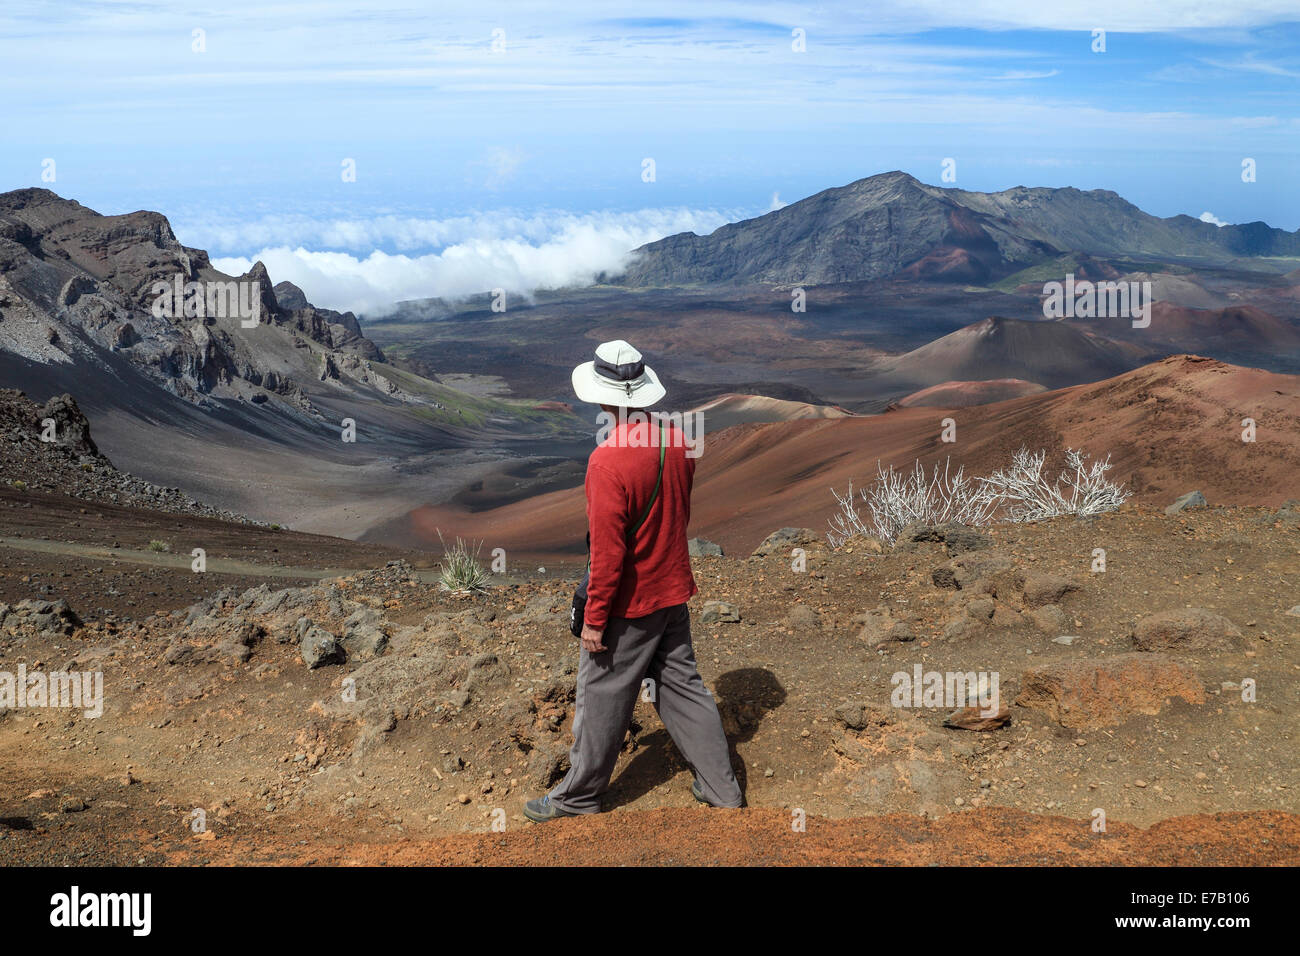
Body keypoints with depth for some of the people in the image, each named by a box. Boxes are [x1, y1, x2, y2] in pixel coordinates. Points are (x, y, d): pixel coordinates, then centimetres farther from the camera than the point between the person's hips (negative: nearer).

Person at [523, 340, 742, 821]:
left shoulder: (608, 460, -26)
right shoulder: (676, 439, -3)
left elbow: (608, 552, -23)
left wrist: (594, 618, -13)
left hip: (628, 605, -7)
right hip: (674, 591, 7)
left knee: (601, 698, 9)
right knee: (681, 684, 18)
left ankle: (579, 795, 26)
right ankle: (721, 788, 26)